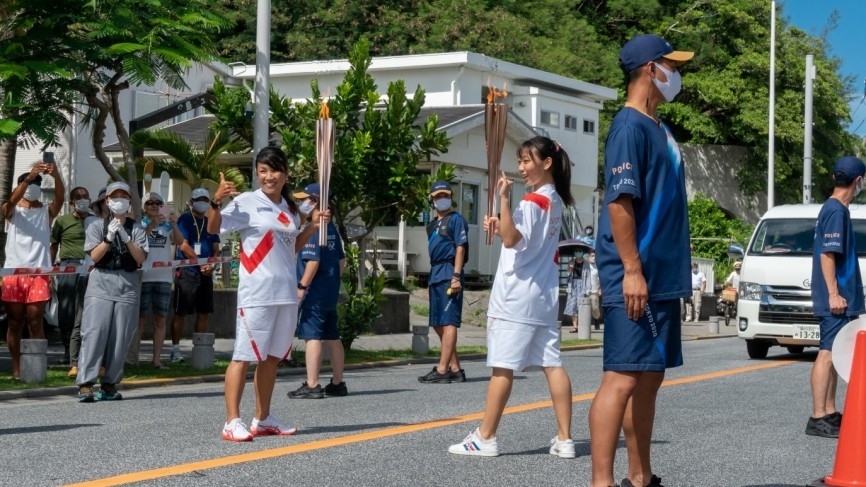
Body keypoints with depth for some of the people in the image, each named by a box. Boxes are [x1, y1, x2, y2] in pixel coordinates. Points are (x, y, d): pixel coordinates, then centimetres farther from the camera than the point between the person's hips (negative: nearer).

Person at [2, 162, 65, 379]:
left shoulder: (46, 212, 8)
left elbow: (60, 198, -12)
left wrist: (56, 176, -33)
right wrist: (29, 177, -32)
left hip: (38, 273, 0)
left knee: (35, 323, 0)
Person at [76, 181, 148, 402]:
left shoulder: (136, 229, 10)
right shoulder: (97, 226, 8)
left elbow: (141, 258, -2)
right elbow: (94, 255, -3)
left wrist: (126, 238, -15)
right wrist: (109, 237, -17)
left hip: (128, 287, 2)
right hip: (101, 286, -2)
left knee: (120, 339, -1)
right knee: (94, 334, -11)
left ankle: (109, 384, 6)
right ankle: (85, 384, -13)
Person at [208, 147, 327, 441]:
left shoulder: (290, 209, 15)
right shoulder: (247, 202, -5)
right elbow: (213, 228, -12)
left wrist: (313, 225, 10)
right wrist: (216, 201, -29)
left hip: (286, 293, 7)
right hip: (256, 292, -7)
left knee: (271, 357, 12)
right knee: (244, 355, -8)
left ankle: (263, 419, 20)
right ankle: (232, 422, -8)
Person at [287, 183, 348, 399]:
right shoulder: (331, 228, 13)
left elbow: (313, 261, -21)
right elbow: (341, 260, 19)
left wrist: (302, 286, -18)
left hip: (315, 291, -9)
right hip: (331, 291, 9)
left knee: (312, 336, -8)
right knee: (332, 337, 13)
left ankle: (312, 385, -9)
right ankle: (337, 383, 18)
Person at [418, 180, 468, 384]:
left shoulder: (456, 219, -2)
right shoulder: (433, 225, 22)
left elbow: (460, 248, -10)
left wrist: (456, 276, -19)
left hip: (449, 274, -9)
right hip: (435, 276, 9)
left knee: (448, 322, -11)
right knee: (438, 324, 9)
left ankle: (442, 370, -16)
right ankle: (455, 368, 14)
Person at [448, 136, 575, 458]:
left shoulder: (531, 202, -12)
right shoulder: (555, 201, 16)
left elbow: (511, 239, -24)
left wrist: (503, 198, -28)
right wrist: (500, 226, 7)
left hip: (516, 296, -9)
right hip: (544, 296, 9)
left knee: (503, 366, -4)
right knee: (552, 364, 4)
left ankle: (485, 438, 1)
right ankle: (564, 439, 3)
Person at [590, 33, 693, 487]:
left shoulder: (658, 127, 17)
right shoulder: (630, 125, -11)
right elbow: (619, 200, -18)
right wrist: (632, 270, -21)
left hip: (663, 278, 10)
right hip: (637, 279, -10)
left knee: (649, 378, 12)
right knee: (623, 378, -11)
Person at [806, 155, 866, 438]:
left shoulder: (834, 209, 16)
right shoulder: (836, 211, -14)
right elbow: (827, 254, -19)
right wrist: (834, 294, -22)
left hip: (841, 299, 10)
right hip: (837, 300, -10)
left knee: (834, 354, 13)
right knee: (828, 354, -11)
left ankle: (830, 413, 18)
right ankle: (818, 418, -13)